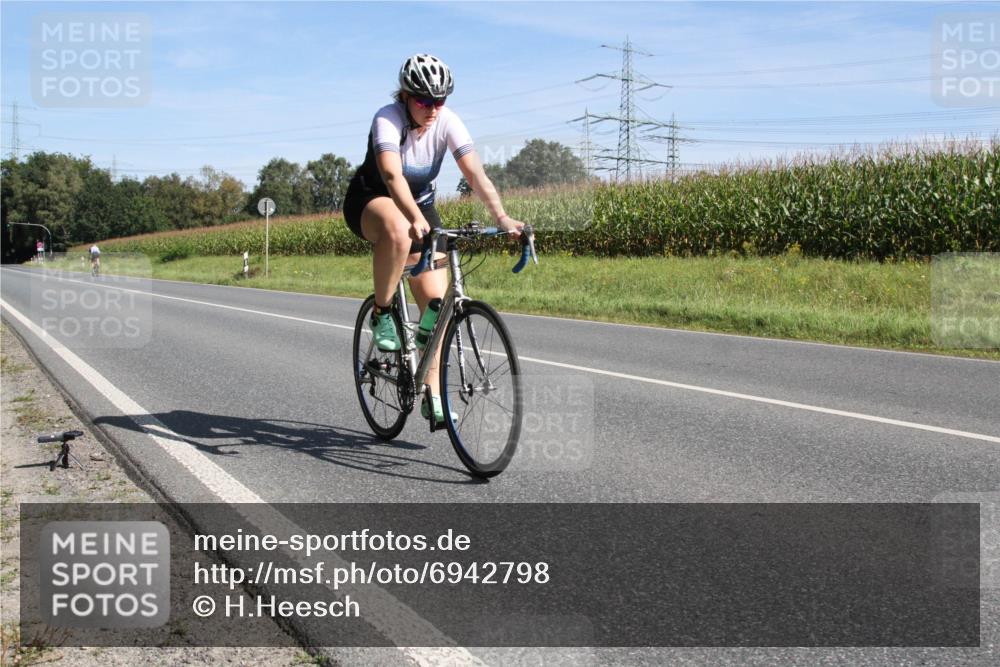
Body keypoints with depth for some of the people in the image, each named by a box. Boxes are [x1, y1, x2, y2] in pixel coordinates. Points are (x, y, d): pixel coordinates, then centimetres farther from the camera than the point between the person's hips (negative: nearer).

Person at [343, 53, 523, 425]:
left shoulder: (448, 123, -16)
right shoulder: (387, 120, -27)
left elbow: (476, 174, -25)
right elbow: (392, 176, -43)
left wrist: (501, 218, -40)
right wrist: (416, 219, -59)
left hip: (419, 204, 4)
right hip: (370, 201, -4)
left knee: (436, 300, -8)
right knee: (398, 231, -42)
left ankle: (432, 395, 1)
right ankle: (382, 315, -18)